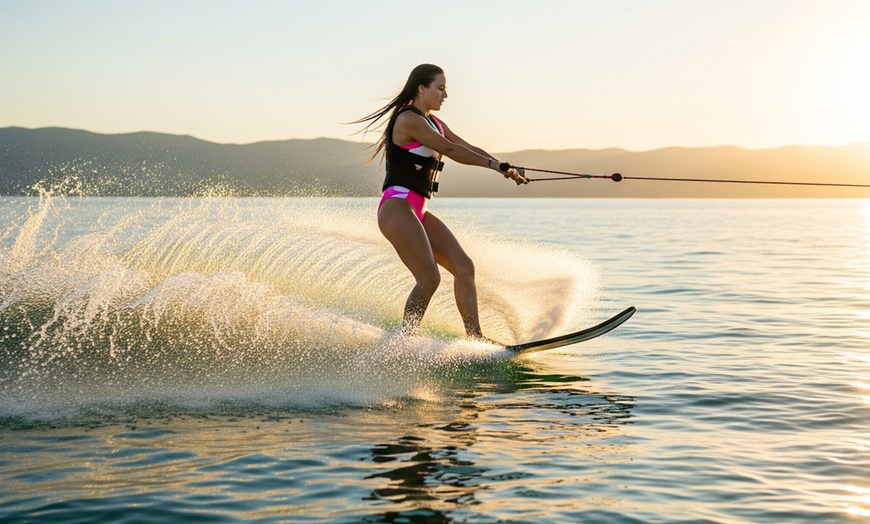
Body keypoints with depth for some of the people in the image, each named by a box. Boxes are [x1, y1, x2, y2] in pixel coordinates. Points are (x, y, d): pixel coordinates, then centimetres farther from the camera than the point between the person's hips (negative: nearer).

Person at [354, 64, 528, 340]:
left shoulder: (432, 122, 19)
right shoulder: (408, 119, -11)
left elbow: (468, 148, 16)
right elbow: (450, 149, -17)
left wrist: (506, 168, 5)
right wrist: (497, 165, -18)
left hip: (418, 211, 10)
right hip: (397, 206, -10)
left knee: (464, 267, -1)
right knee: (429, 278, -19)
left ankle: (476, 340, -1)